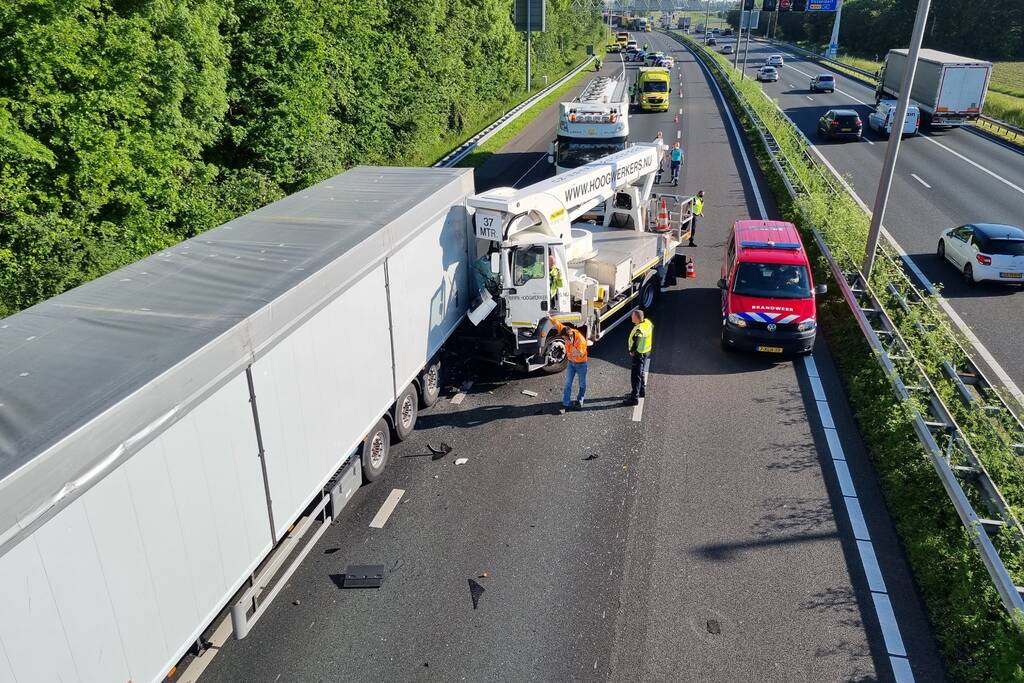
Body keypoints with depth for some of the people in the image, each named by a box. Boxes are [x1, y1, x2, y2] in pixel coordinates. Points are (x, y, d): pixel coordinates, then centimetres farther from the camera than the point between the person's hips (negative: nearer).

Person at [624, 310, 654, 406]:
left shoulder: (639, 329, -30)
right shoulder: (648, 322, -2)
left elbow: (636, 339, -46)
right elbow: (652, 326, 20)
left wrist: (632, 351, -31)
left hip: (639, 354, -10)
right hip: (647, 352, 10)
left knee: (635, 376, -3)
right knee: (642, 373, 26)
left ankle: (634, 398, 0)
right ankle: (641, 391, 42)